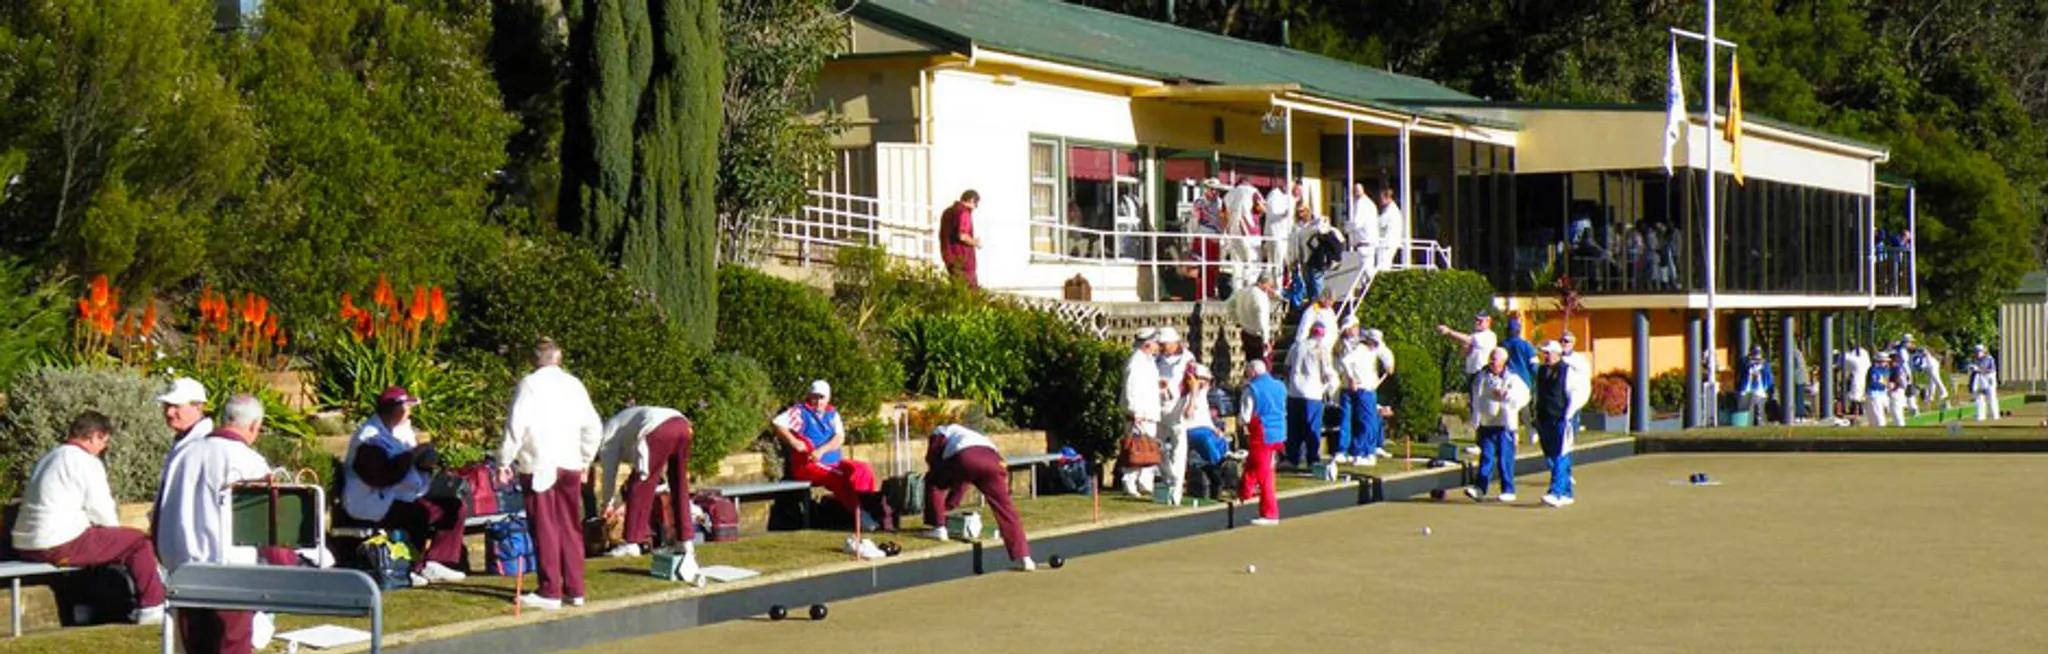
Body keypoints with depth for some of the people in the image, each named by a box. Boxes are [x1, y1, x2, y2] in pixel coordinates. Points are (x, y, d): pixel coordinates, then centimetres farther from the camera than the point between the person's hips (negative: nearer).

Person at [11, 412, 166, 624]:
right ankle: (151, 606, 1)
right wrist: (115, 531, 13)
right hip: (60, 546, -10)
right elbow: (101, 510, -8)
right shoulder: (85, 462, -8)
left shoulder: (47, 460, 22)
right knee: (138, 541, -1)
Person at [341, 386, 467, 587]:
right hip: (375, 506, -10)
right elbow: (380, 477, -26)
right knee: (420, 514, -34)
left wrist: (428, 460, 0)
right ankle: (413, 568, -21)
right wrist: (411, 456, -21)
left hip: (404, 497, 10)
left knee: (454, 507, 2)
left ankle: (435, 563, -4)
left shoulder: (403, 431, 17)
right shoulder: (370, 438, -14)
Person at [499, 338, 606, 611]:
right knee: (571, 528, 11)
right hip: (569, 465, 5)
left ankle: (550, 592, -1)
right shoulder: (574, 384, 9)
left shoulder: (530, 384, -5)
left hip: (538, 466, -5)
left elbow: (516, 426, -12)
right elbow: (593, 427, 11)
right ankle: (574, 589, 15)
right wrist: (584, 460, 21)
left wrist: (504, 462, -5)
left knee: (545, 529, -1)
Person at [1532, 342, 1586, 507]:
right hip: (1545, 420, 7)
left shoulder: (1567, 371, -6)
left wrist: (1568, 416, -13)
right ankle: (1566, 493, 18)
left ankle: (1556, 493, -18)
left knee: (1560, 457, -12)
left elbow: (1575, 395, -7)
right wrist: (1537, 416, 17)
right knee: (1550, 458, 9)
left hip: (1561, 420, -7)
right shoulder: (1541, 371, 14)